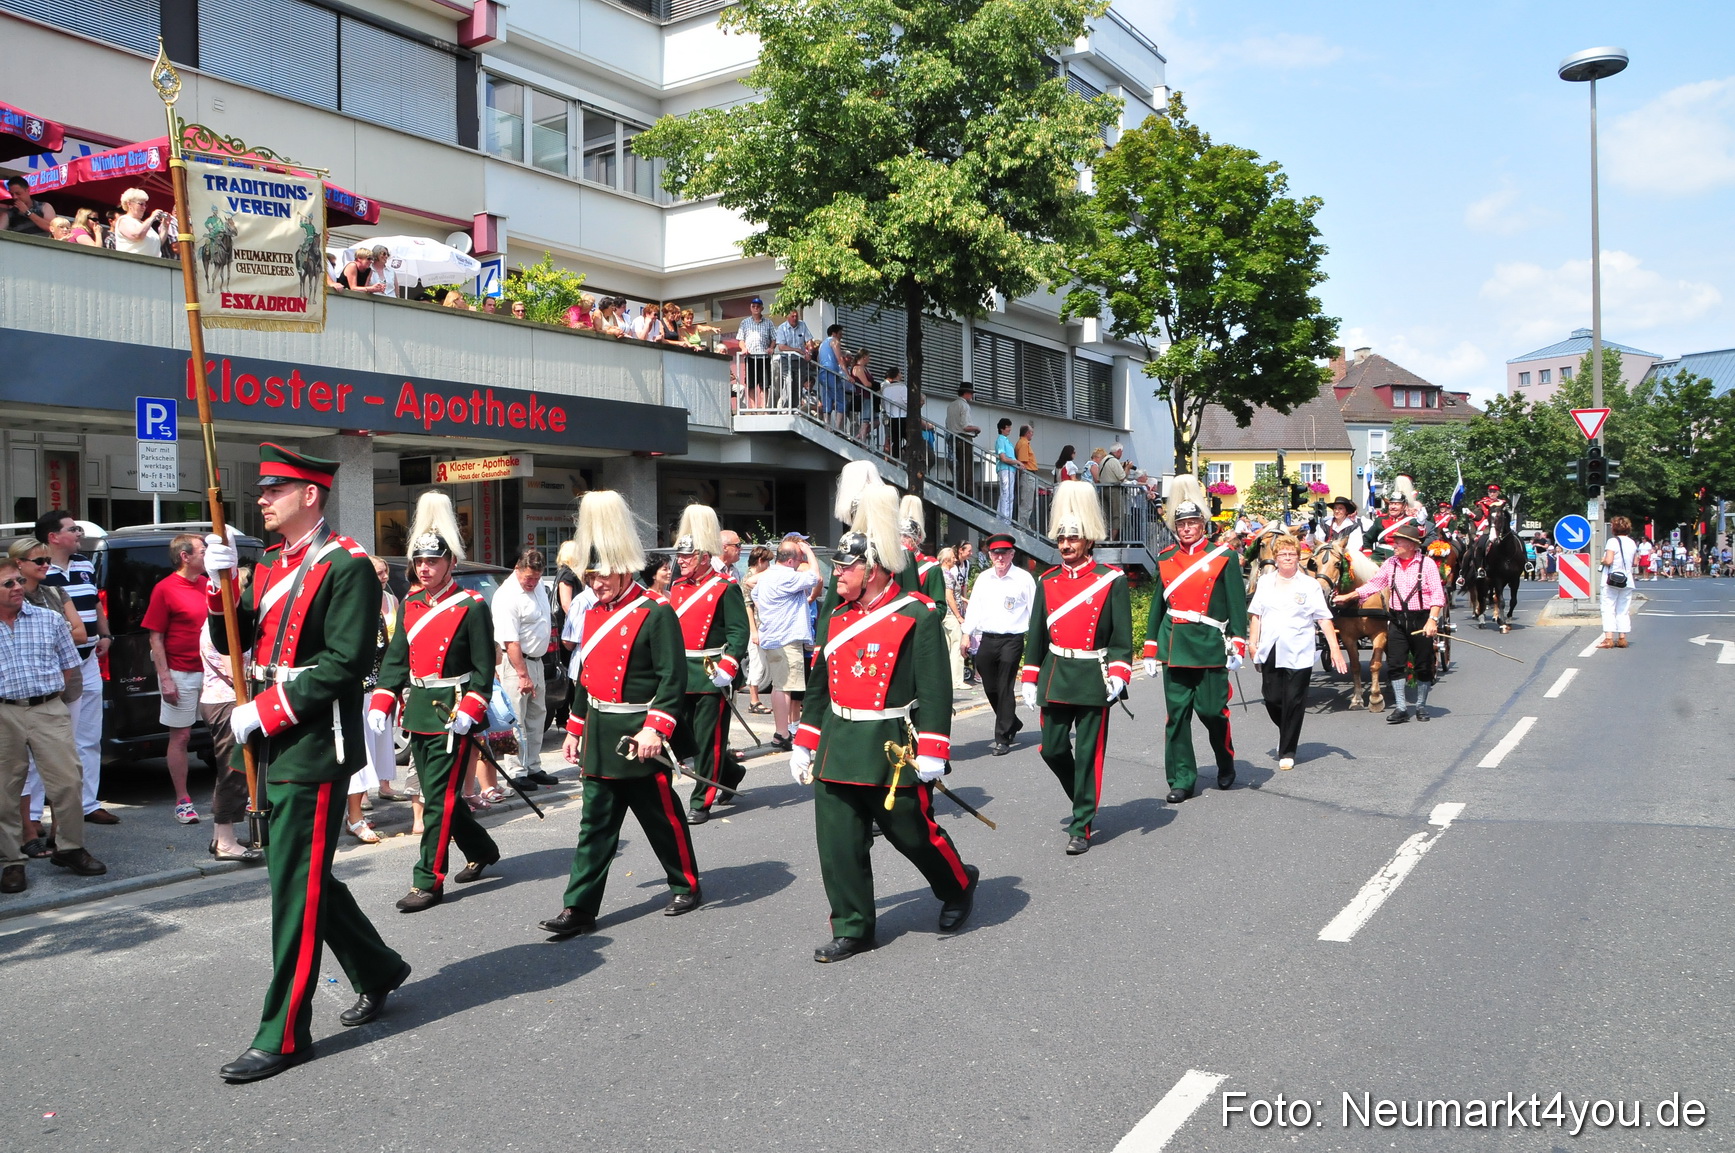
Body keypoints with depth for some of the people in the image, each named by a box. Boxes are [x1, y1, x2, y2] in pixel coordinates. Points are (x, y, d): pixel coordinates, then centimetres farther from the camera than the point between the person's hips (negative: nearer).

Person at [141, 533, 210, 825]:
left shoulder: (208, 585, 9)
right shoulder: (165, 589, -8)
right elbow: (155, 638, -8)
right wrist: (165, 678, -12)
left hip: (211, 671, 5)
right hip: (181, 675, -5)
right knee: (180, 736, 3)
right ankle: (182, 801, 11)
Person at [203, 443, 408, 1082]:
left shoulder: (346, 566, -12)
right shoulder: (272, 563, 14)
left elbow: (345, 664, -19)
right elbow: (231, 641, 13)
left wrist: (265, 712, -17)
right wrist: (220, 584, -3)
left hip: (314, 749, -9)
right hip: (275, 747, 9)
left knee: (296, 886, -3)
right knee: (304, 875, 17)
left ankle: (284, 1035, 8)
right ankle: (379, 970, 35)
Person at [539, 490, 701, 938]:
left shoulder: (655, 612, -12)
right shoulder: (594, 612, 11)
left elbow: (673, 678, -17)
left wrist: (654, 728, -25)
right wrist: (575, 728, 19)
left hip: (638, 736, -6)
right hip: (600, 737, 7)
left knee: (661, 816, 8)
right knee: (596, 822, 7)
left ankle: (686, 886, 27)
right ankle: (580, 908, 9)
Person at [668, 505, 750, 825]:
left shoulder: (725, 587, -9)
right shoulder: (678, 587, 12)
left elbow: (739, 631, -13)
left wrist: (727, 667, -22)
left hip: (712, 674, -7)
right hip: (682, 674, 7)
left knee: (708, 738, -1)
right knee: (680, 736, 9)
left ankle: (701, 802, 9)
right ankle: (729, 771, 31)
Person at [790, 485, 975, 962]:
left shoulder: (917, 615, -10)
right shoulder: (836, 618, 9)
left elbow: (935, 690, -12)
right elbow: (819, 688, 17)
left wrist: (930, 755, -16)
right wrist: (802, 745, 16)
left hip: (893, 750, -6)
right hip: (837, 751, 6)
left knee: (912, 832, 8)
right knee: (838, 842, 5)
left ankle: (959, 885, 37)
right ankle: (851, 930, 19)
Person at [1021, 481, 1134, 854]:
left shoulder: (1112, 580, -4)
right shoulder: (1047, 581, 6)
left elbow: (1122, 635, -3)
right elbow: (1036, 633, 10)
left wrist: (1118, 674, -14)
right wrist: (1029, 679, 7)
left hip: (1093, 679, -4)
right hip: (1055, 677, 4)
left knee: (1089, 753, 0)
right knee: (1052, 749, 8)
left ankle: (1082, 827, 9)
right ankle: (1085, 802, 33)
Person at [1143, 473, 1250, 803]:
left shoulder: (1223, 556, 0)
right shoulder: (1166, 559, 9)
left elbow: (1237, 603, -2)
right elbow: (1157, 604, 13)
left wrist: (1237, 646, -8)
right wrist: (1150, 650, 12)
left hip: (1210, 646, -3)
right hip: (1174, 648, 3)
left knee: (1212, 711, 1)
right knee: (1177, 714, 3)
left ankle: (1226, 763, 29)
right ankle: (1181, 780, 10)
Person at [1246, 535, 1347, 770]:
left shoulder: (1309, 585, 2)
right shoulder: (1265, 582, 10)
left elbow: (1324, 619, -1)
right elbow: (1255, 614, 14)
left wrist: (1335, 649, -7)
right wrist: (1252, 642, 5)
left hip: (1298, 654, -2)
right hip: (1270, 652, 3)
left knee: (1293, 702, -1)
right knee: (1272, 699, 3)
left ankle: (1287, 752, 9)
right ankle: (1285, 733, 32)